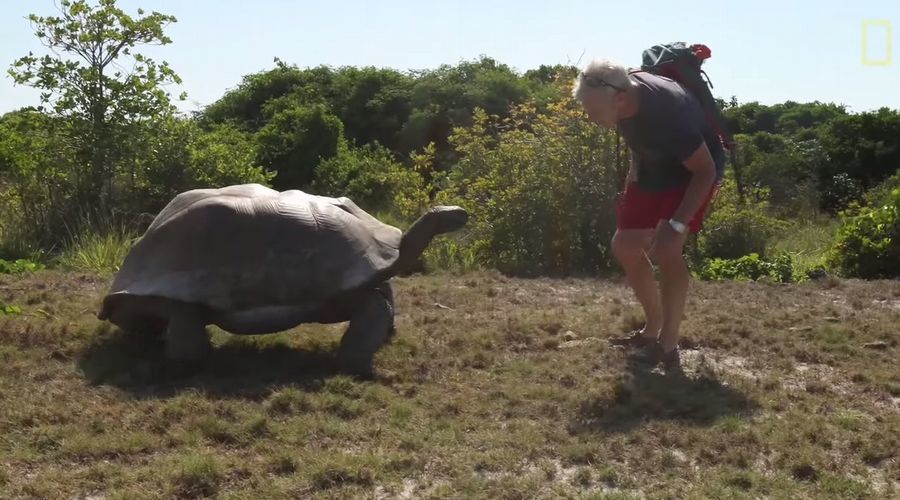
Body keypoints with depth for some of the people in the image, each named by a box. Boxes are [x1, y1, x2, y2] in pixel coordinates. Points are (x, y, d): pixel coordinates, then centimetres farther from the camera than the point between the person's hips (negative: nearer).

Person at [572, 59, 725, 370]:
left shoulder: (667, 111, -38)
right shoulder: (622, 95, -16)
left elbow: (706, 170, -31)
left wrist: (676, 224, -37)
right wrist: (630, 188, 9)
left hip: (693, 173, -7)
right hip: (654, 171, 8)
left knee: (665, 249, -24)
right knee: (625, 246, 4)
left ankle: (668, 346, -13)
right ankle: (653, 329, 20)